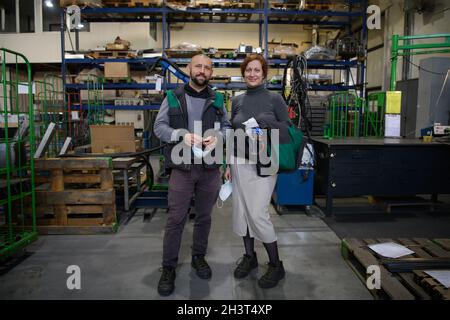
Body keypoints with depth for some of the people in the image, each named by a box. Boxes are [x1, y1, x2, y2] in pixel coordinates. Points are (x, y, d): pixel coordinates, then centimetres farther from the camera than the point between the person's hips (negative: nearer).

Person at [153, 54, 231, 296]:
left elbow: (227, 126, 11)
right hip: (182, 167, -2)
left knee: (204, 216, 14)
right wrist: (182, 134, -19)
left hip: (210, 168, 3)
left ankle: (198, 257, 32)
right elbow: (159, 126, -1)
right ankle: (168, 267, 13)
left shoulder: (217, 99, 9)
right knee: (175, 219, 0)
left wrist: (218, 136, -11)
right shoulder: (173, 97, 3)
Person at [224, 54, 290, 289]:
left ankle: (276, 266, 11)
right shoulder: (237, 101, 8)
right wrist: (229, 164, 9)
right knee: (242, 211, 9)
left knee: (258, 213, -8)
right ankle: (249, 256, 29)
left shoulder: (274, 99, -5)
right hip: (240, 162, 5)